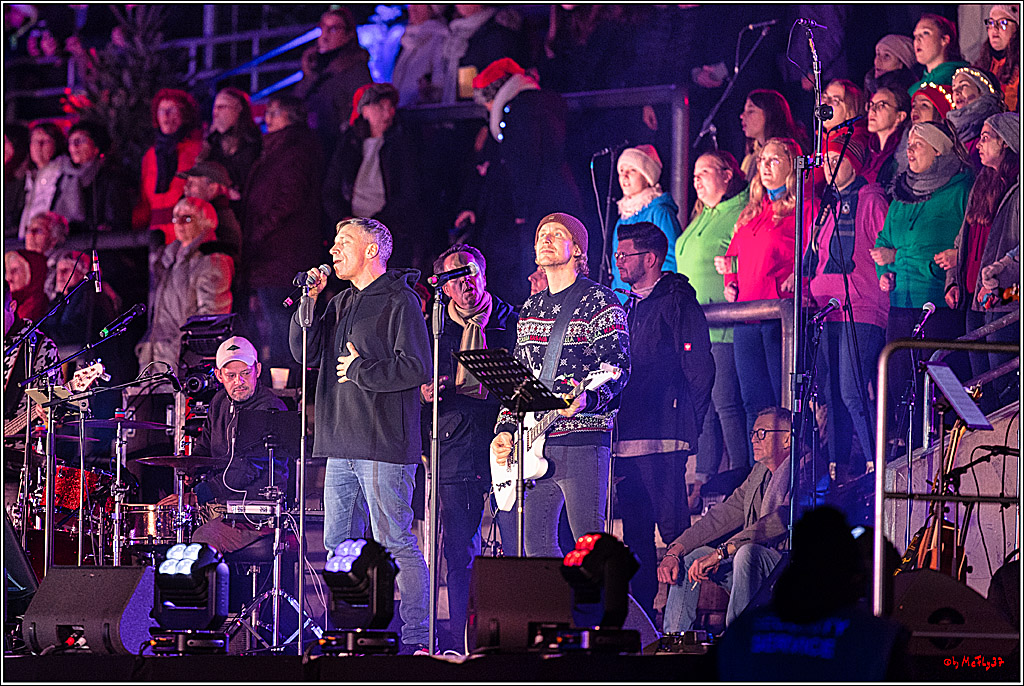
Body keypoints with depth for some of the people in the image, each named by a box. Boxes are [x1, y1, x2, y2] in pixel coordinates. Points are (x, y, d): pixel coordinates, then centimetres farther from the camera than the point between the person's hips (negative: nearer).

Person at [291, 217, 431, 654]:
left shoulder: (400, 302, -6)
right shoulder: (342, 303, 19)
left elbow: (416, 369, -14)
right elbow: (305, 351, 14)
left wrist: (359, 370, -8)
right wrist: (308, 302, 2)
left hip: (384, 445, -8)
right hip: (342, 445, 8)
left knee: (395, 543, -8)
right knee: (337, 546, 9)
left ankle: (413, 637, -6)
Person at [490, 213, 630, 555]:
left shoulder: (599, 301, -2)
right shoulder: (531, 308, 20)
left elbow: (618, 366, -11)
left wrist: (587, 398, -29)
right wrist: (505, 429, 11)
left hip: (583, 439, -7)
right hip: (534, 443, 7)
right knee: (535, 540, 7)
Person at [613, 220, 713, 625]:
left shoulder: (678, 303, -5)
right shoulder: (631, 307, 21)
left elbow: (700, 370, -11)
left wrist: (686, 422, -9)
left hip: (663, 439, -9)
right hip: (628, 440, 9)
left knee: (673, 530, -11)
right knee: (635, 533, 8)